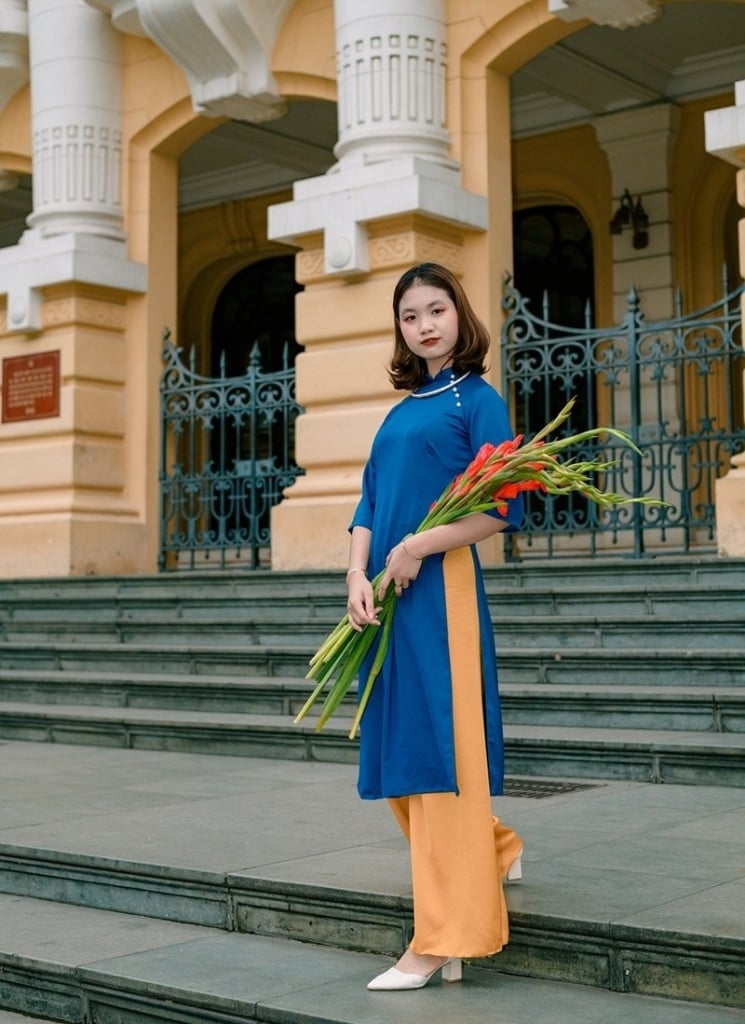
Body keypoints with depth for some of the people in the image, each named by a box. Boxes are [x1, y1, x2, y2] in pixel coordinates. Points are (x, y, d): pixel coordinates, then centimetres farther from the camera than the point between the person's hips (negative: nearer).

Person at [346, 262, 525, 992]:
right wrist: (357, 579, -4)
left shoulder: (476, 399, -1)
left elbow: (503, 510, -9)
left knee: (436, 750, -6)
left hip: (438, 589, -7)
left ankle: (440, 943, 0)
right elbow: (369, 505, 13)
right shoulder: (401, 410, 18)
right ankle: (493, 852, 36)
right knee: (396, 750, 13)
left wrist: (417, 547, -16)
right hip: (387, 598, 7)